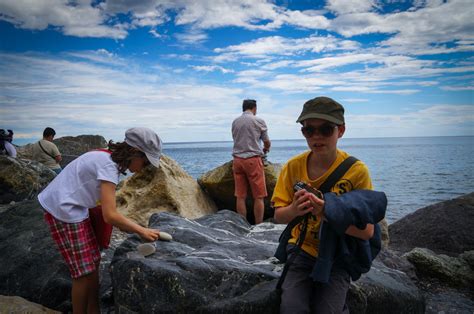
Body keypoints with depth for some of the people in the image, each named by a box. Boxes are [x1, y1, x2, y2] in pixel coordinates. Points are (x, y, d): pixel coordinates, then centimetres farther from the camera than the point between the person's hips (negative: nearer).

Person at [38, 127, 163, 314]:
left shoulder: (107, 157, 4)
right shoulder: (108, 166, -25)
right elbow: (110, 215, -27)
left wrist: (120, 223, 6)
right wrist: (141, 231, -18)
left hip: (74, 210, 9)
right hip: (63, 212, -9)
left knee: (93, 263, 14)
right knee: (85, 272, -1)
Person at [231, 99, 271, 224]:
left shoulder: (235, 122, 9)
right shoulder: (258, 121, -1)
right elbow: (267, 142, 7)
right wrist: (265, 149, 31)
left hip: (237, 159, 4)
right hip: (253, 159, -4)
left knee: (240, 196, 6)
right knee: (258, 196, 2)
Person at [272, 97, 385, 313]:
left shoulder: (357, 171, -14)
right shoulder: (293, 166, -7)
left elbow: (367, 232, -15)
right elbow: (278, 216, -3)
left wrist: (328, 213, -31)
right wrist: (294, 210, -26)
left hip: (338, 256, -1)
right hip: (303, 249, 2)